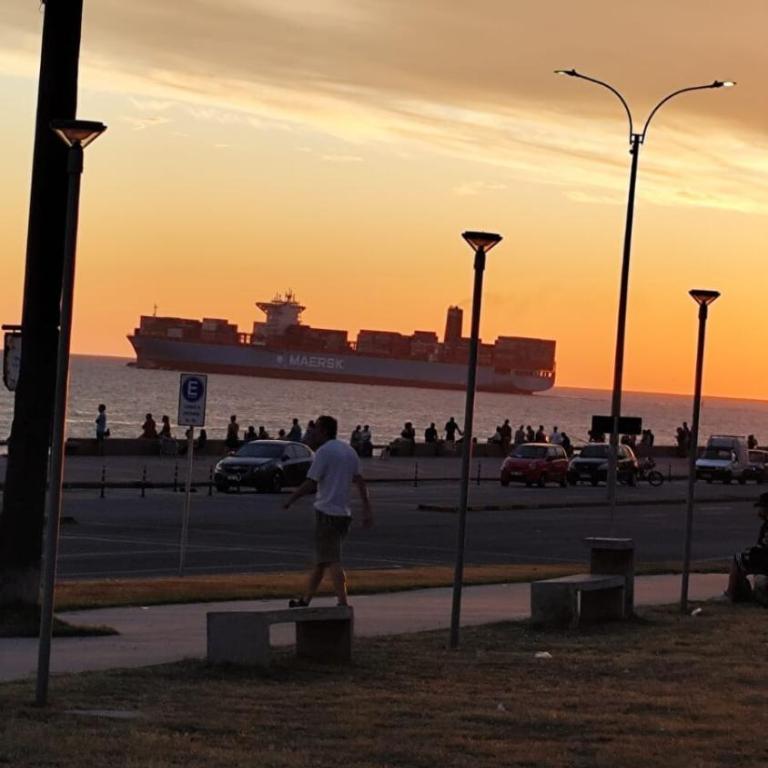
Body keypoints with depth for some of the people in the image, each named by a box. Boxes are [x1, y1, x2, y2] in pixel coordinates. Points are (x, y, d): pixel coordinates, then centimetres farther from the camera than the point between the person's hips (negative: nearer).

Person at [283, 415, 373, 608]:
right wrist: (367, 510, 10)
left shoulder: (324, 451, -11)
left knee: (331, 561, -8)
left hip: (327, 511, -8)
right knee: (321, 559, 15)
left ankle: (344, 603, -14)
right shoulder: (349, 451, 13)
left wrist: (291, 499, -3)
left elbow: (310, 484, -14)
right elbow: (360, 482, 11)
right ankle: (305, 599, 23)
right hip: (344, 512, 8)